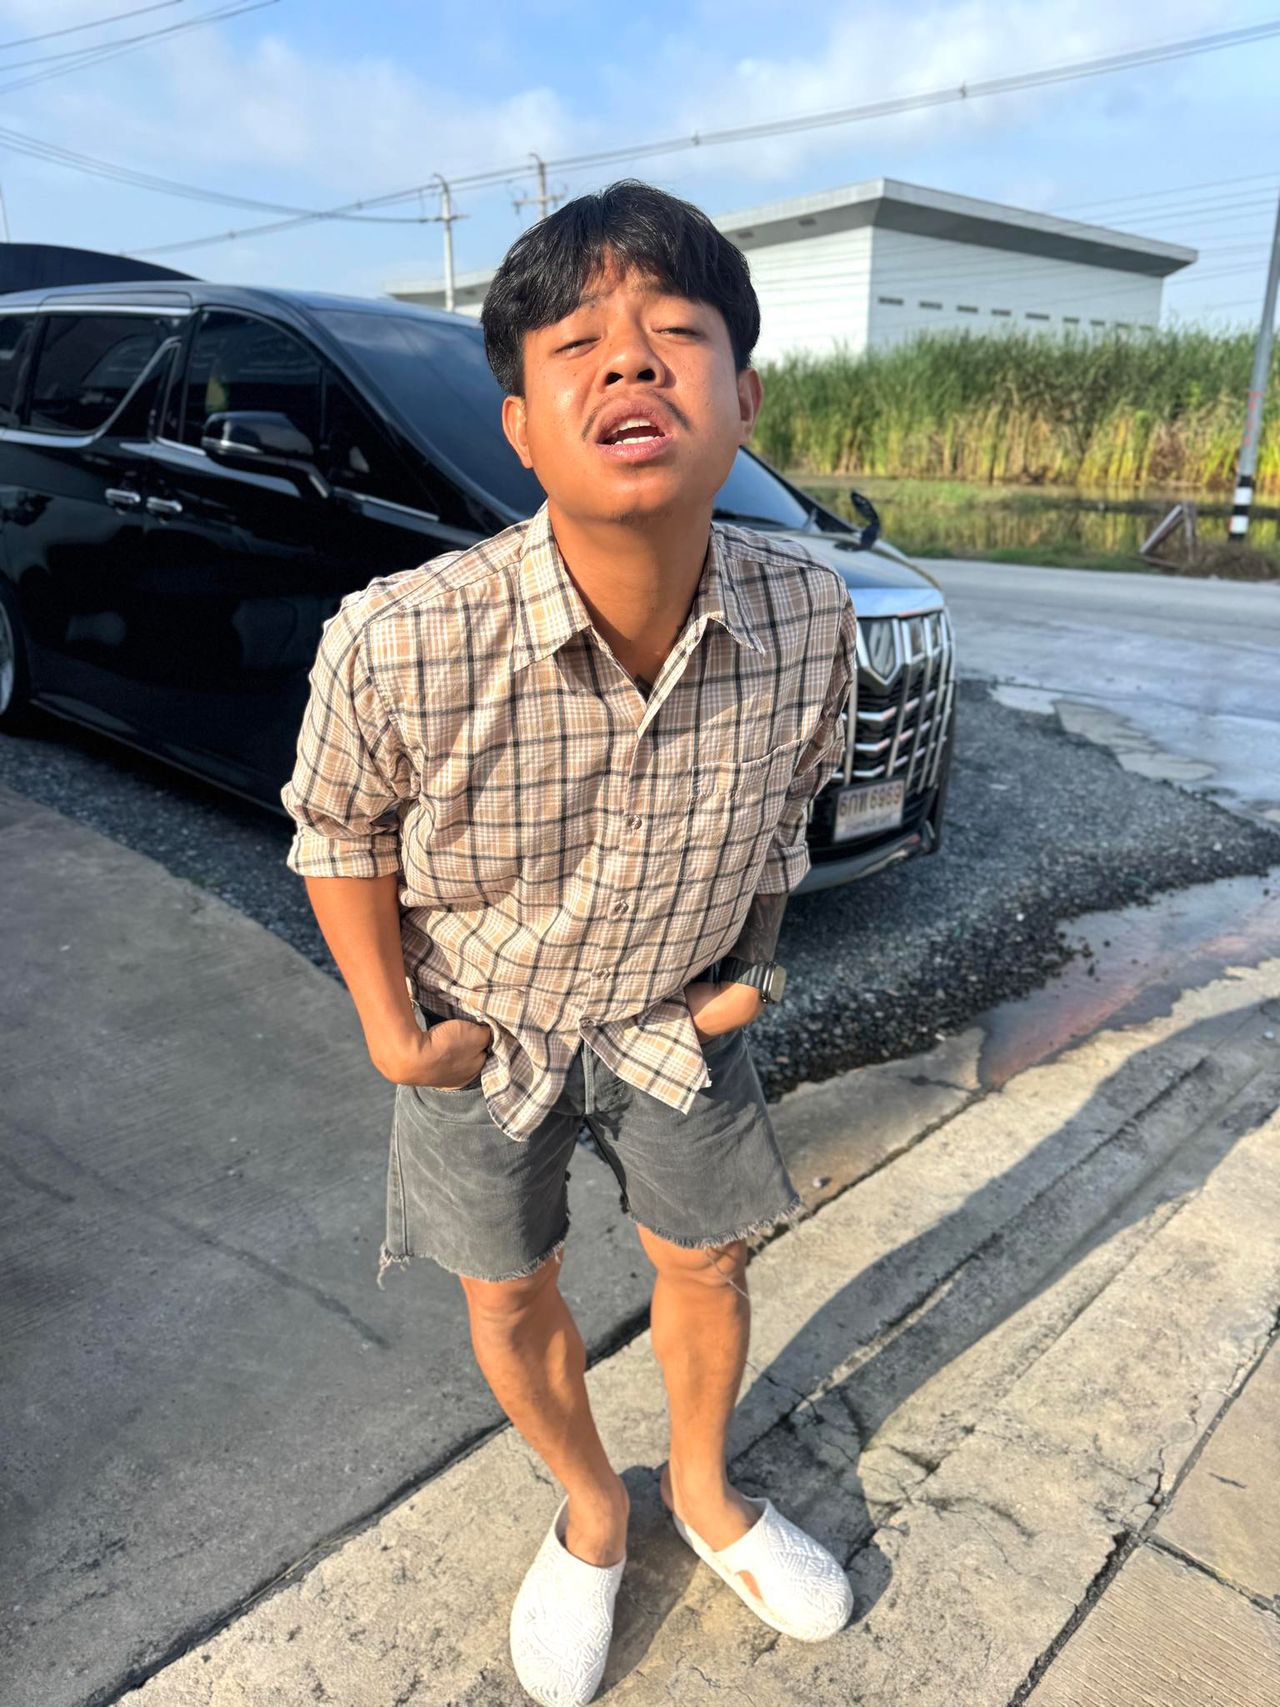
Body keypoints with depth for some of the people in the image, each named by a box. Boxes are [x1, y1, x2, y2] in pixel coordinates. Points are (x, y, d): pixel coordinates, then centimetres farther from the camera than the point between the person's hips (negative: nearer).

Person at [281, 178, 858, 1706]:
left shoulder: (810, 616, -23)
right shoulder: (399, 643, -33)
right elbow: (336, 827, -12)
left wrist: (751, 965, -1)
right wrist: (391, 1031, -11)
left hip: (678, 1016, 2)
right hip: (479, 1025, -1)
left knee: (706, 1265, 20)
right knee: (511, 1298, 17)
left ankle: (702, 1490, 54)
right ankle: (590, 1511, 51)